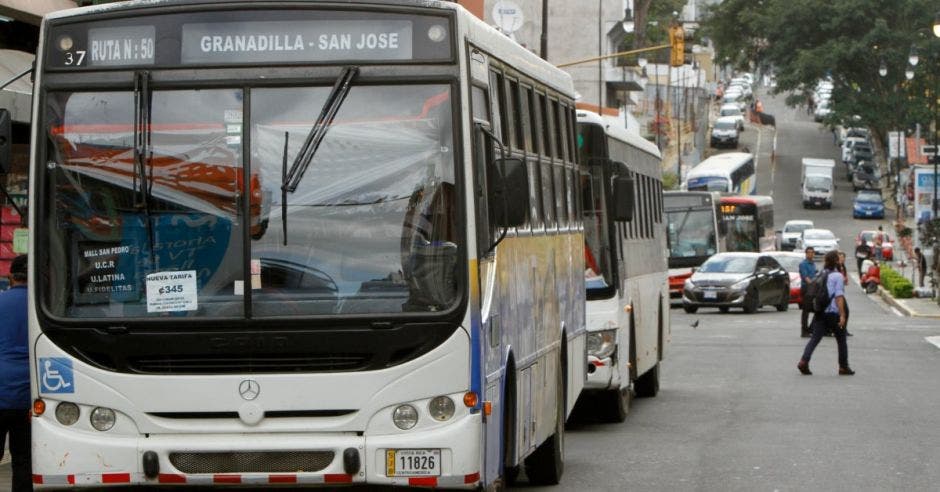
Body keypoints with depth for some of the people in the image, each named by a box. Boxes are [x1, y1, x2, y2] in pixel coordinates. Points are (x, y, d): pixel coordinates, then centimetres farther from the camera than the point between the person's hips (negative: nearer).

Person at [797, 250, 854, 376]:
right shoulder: (838, 276, -9)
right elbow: (839, 296, -15)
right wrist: (842, 315, -17)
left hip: (820, 312, 5)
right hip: (833, 313, -5)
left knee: (815, 338, 0)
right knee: (841, 340, 10)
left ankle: (804, 361, -17)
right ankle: (843, 367, 16)